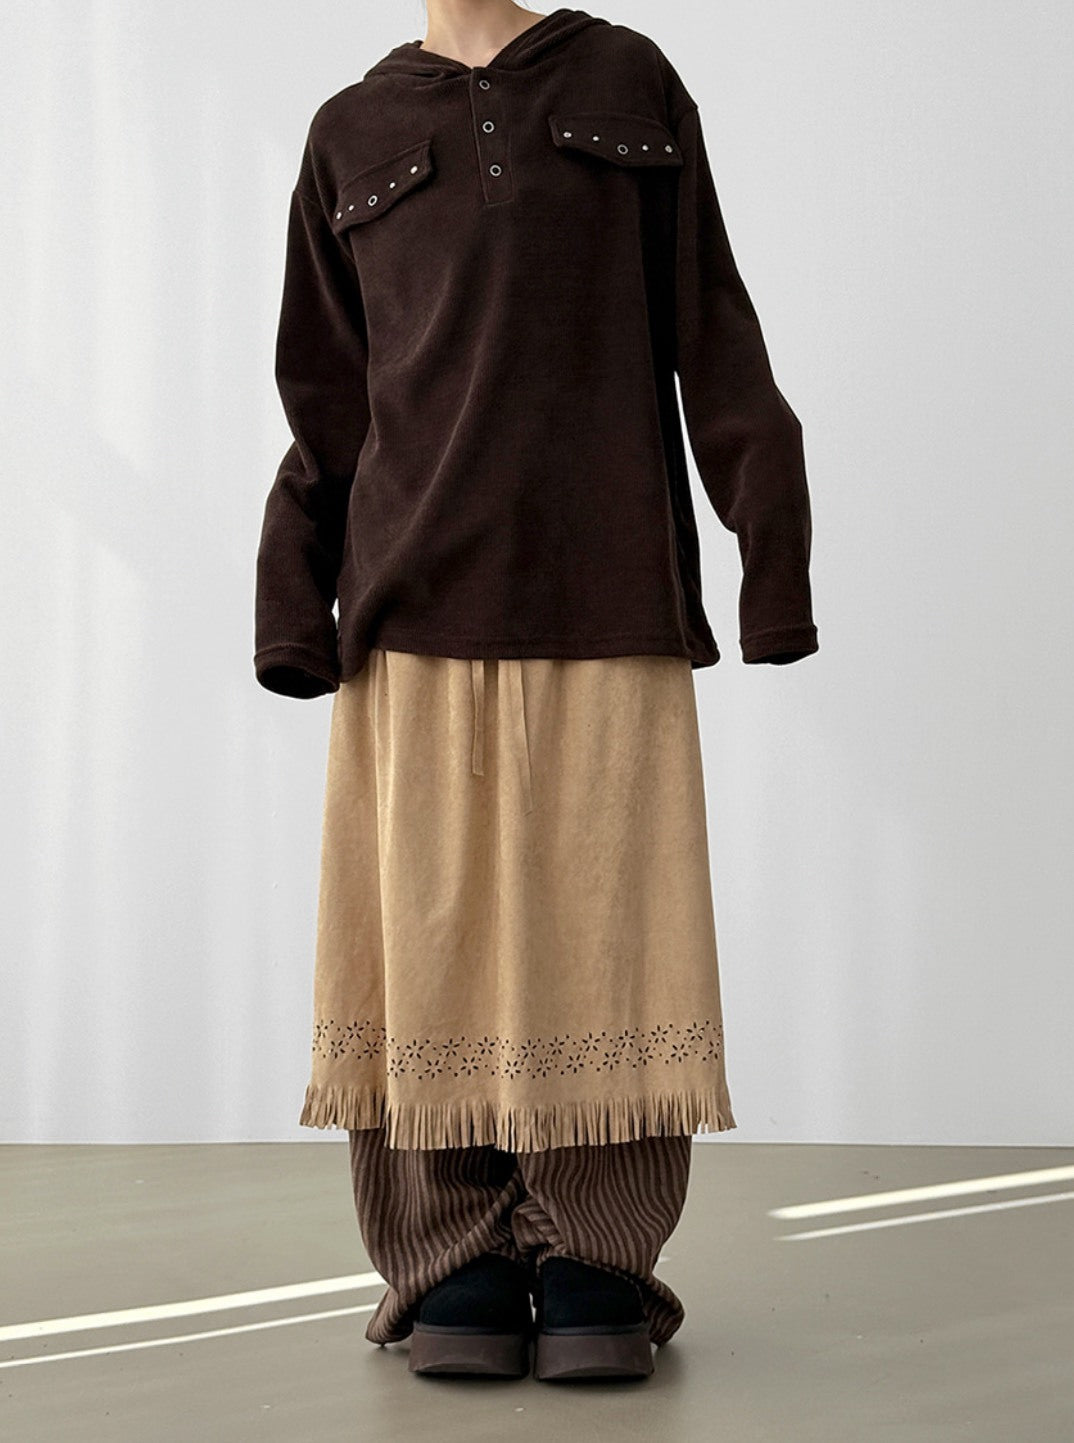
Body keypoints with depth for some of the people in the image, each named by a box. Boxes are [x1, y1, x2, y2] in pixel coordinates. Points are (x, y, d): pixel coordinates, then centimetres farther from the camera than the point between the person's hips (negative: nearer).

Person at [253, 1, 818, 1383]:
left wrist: (772, 548, 0)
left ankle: (592, 1272, 4)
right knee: (432, 917, -2)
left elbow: (713, 335, 8)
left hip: (609, 586, -1)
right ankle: (456, 1270, 6)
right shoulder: (352, 133, 15)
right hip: (415, 595, 1)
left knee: (607, 905, -4)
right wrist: (295, 612, 7)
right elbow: (324, 401, 14)